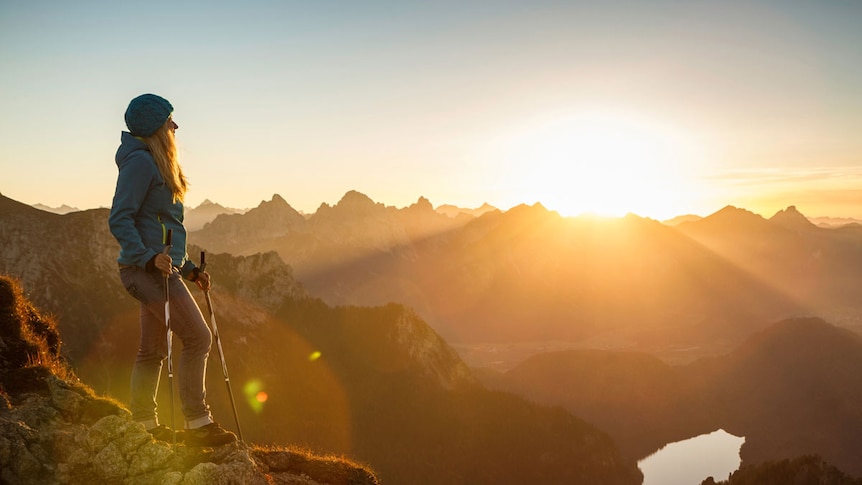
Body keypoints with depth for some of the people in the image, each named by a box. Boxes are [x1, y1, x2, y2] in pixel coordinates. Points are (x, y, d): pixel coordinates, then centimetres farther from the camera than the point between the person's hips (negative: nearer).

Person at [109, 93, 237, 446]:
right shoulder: (139, 162, -11)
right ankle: (197, 424, -5)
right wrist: (149, 257, -29)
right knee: (198, 338, -10)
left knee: (152, 350, 12)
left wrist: (188, 268, 21)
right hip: (148, 269, -10)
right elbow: (119, 219, -18)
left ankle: (145, 424, 19)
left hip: (159, 268, 10)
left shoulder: (157, 163, 21)